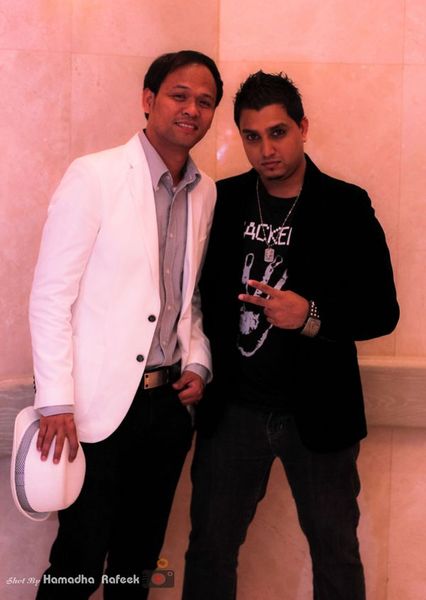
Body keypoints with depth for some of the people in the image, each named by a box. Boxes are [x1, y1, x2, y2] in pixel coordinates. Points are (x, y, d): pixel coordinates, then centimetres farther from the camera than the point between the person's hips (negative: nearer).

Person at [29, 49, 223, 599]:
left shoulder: (207, 194, 8)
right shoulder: (94, 176, -8)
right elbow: (50, 295, -10)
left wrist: (197, 364, 3)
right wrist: (56, 402, -14)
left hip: (168, 403, 5)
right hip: (98, 405, -5)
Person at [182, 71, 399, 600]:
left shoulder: (346, 206, -6)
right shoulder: (223, 200, 2)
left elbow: (382, 311, -7)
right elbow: (202, 290, 10)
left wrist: (312, 316, -23)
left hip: (316, 413, -2)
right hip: (231, 409, 2)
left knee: (336, 550, 12)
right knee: (209, 545, 13)